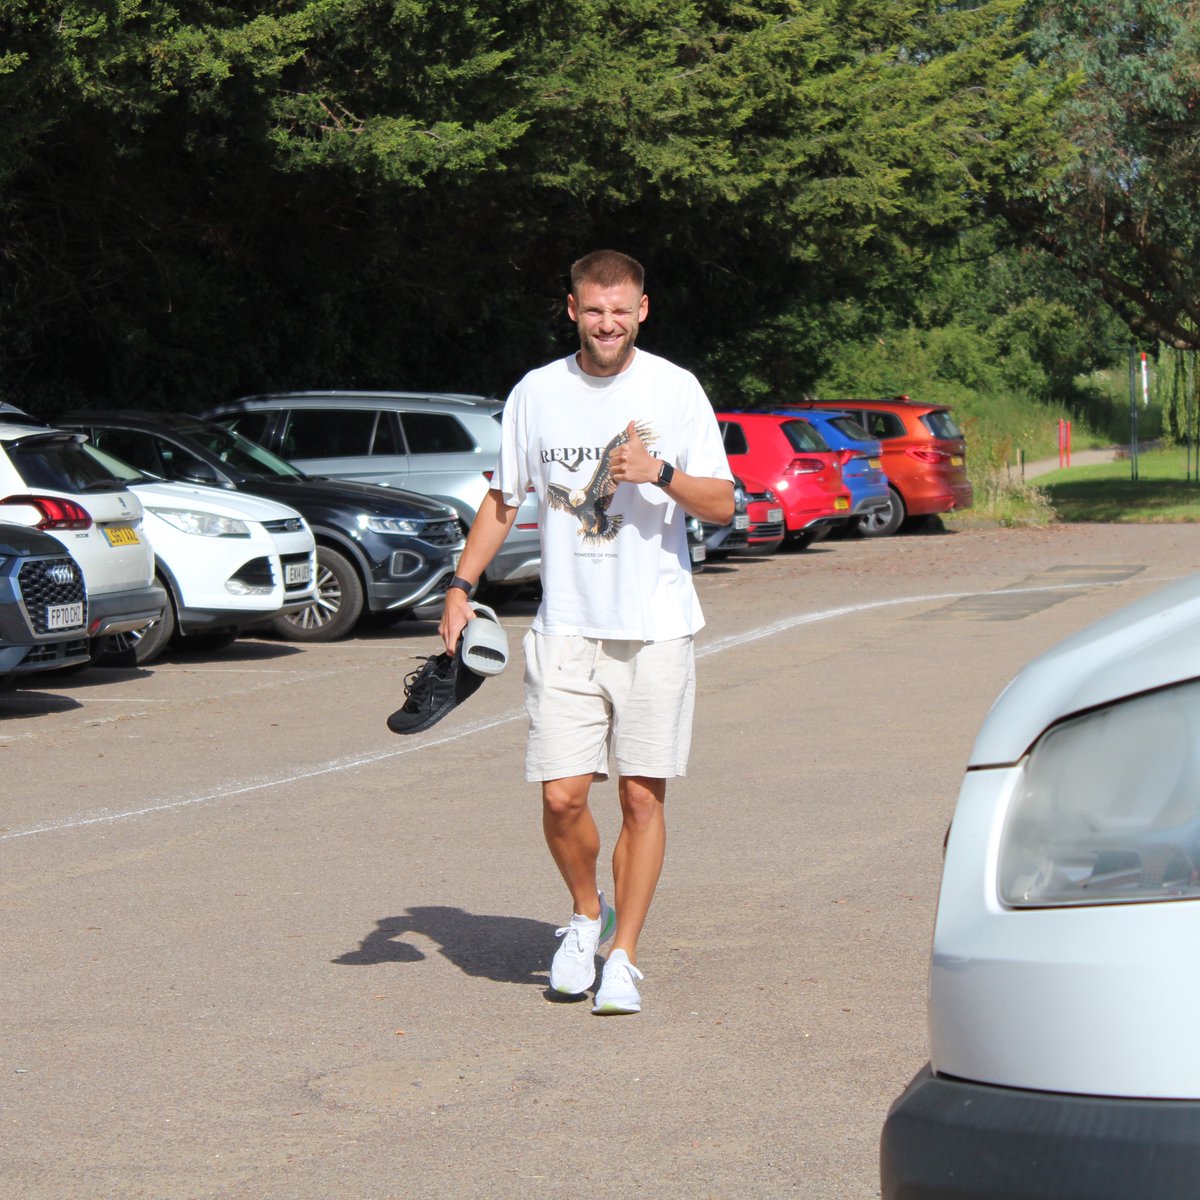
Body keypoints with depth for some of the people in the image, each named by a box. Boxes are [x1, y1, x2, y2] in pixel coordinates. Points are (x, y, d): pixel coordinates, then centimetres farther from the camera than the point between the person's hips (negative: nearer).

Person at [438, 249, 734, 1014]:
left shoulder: (675, 390, 0)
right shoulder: (537, 393, 7)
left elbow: (723, 504, -1)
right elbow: (504, 499, 17)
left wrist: (662, 475, -19)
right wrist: (463, 586, 8)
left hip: (656, 627, -2)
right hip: (566, 627, 2)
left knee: (643, 795, -1)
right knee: (562, 796, -4)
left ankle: (623, 957, 9)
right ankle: (587, 915, 23)